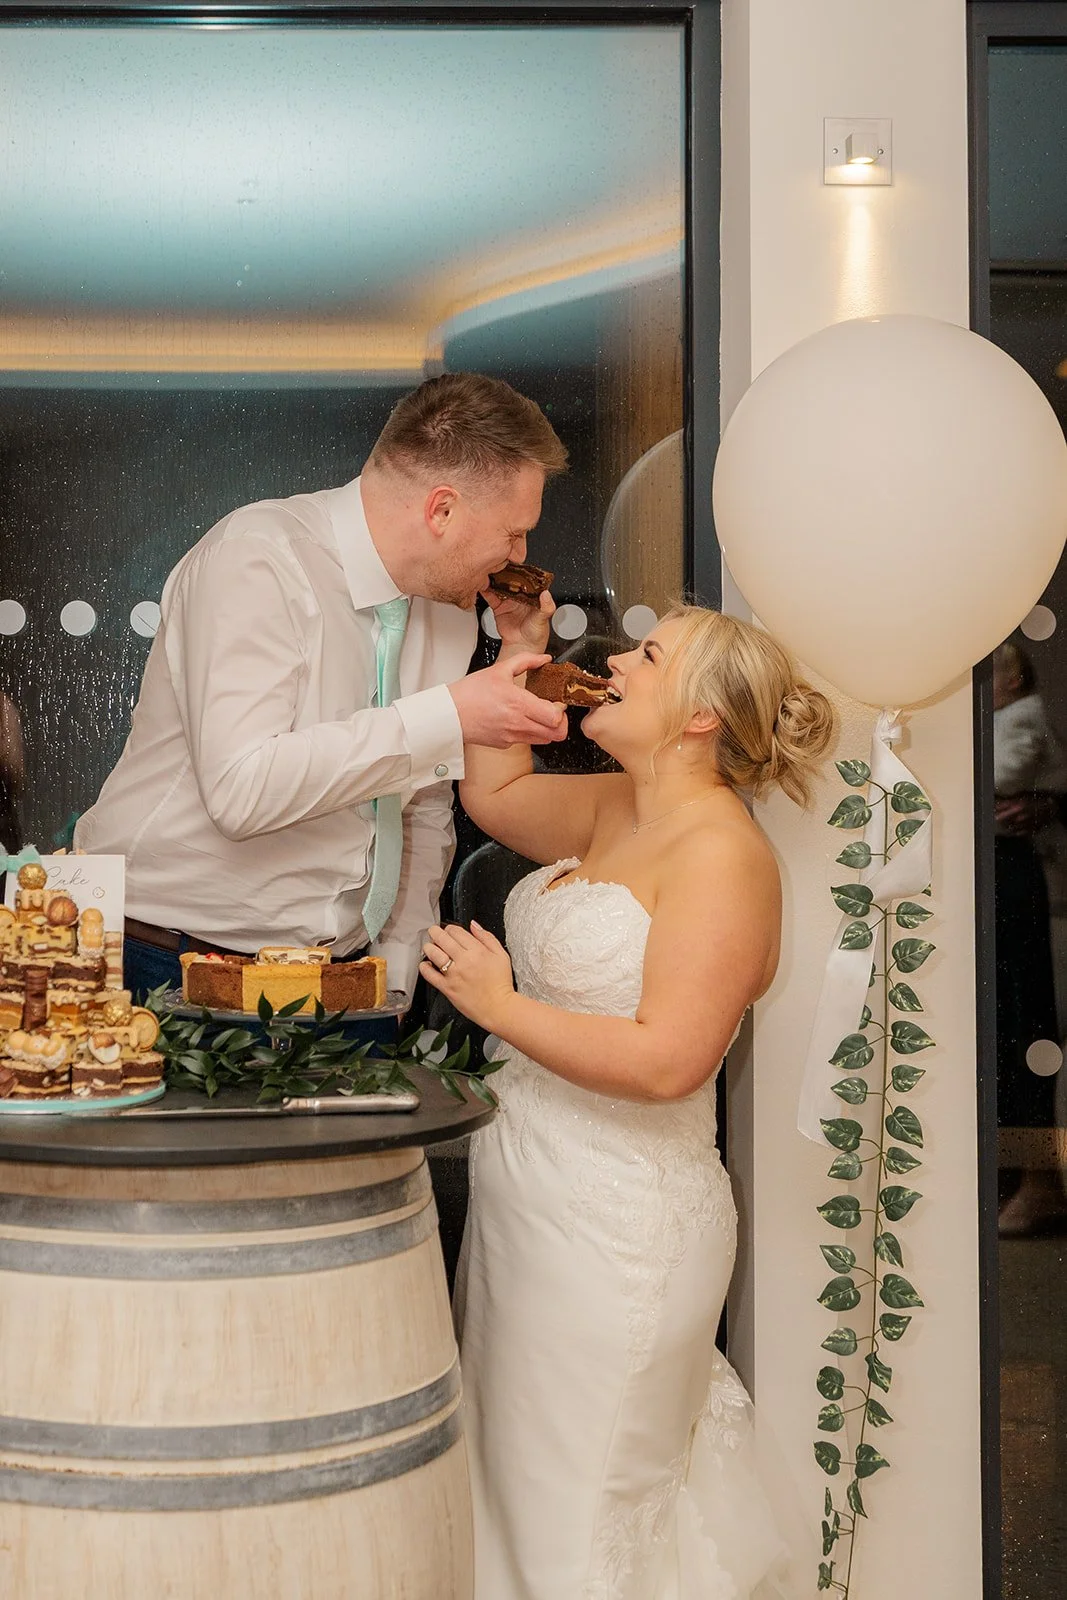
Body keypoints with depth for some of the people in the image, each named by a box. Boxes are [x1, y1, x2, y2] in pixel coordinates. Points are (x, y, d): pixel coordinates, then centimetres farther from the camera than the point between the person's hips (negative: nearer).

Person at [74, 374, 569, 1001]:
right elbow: (242, 790, -27)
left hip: (334, 973, 6)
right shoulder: (258, 559, -16)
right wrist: (449, 718, -25)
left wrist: (395, 982, 4)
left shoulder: (452, 605, 7)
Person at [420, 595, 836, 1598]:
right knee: (509, 1489, 19)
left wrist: (500, 1006, -17)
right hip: (528, 1196, 9)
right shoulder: (615, 811, 9)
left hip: (617, 1222, -9)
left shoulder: (721, 851, -18)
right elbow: (492, 794, 26)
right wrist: (519, 656, 16)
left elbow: (666, 1060, -25)